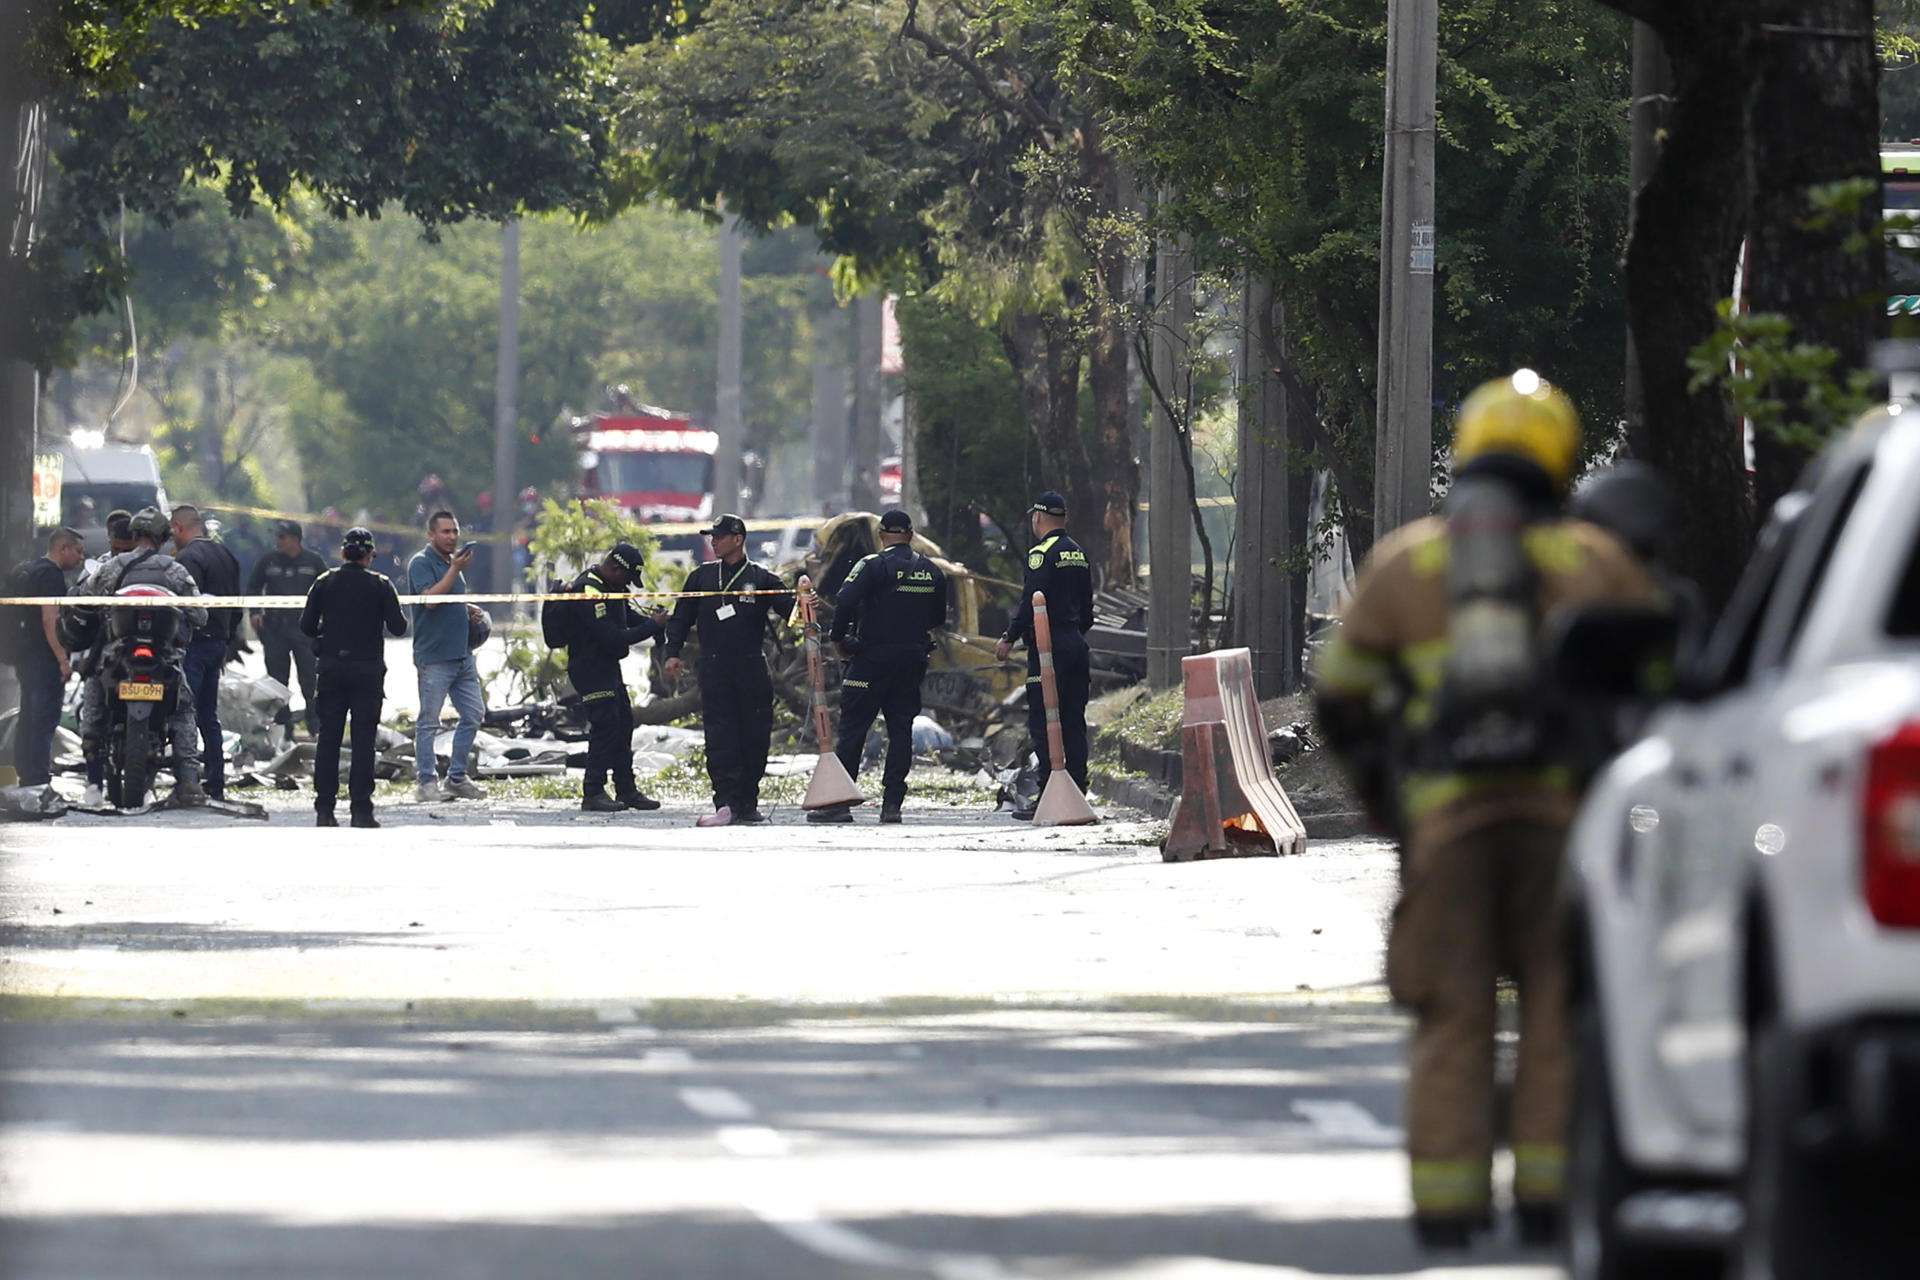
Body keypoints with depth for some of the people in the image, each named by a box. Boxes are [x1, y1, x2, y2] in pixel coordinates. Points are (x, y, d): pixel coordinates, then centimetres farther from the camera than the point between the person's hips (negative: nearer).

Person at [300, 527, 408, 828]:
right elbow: (398, 628, -8)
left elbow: (306, 626, 0)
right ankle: (360, 809, -4)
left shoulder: (325, 583, 0)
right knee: (364, 741, 1)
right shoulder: (380, 585, -5)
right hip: (368, 668, -2)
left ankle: (324, 809, 3)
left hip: (331, 668, 2)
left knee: (328, 739, 7)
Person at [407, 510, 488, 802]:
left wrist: (471, 612, 15)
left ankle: (457, 777, 15)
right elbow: (430, 599, -21)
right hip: (434, 655, -8)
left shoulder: (453, 563, 18)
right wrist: (455, 569, -20)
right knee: (429, 721, -3)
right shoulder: (421, 563, -7)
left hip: (462, 654, 8)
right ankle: (427, 781, 0)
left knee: (474, 714, 7)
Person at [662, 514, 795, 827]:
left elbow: (791, 609, 0)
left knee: (754, 738, 1)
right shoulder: (702, 577, 14)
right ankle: (726, 804, -14)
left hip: (753, 670, 0)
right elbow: (681, 617, 16)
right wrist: (672, 652, 4)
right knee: (720, 738, -9)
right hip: (714, 669, 0)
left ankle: (747, 803, 11)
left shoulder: (762, 579, 8)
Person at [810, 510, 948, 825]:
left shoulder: (874, 565, -10)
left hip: (872, 658, -5)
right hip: (913, 661, 5)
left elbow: (845, 601, -20)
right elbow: (939, 619, 17)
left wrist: (837, 637, -6)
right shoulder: (932, 572, 8)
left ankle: (839, 803, -5)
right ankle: (892, 804, 4)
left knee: (852, 728, -1)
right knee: (901, 729, 9)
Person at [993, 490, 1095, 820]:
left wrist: (1009, 639, -10)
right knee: (1073, 725, 10)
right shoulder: (1080, 554, 14)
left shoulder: (1042, 554, -11)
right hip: (1076, 645, 8)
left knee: (1042, 726, -7)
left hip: (1048, 648, -8)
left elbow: (1031, 603, -17)